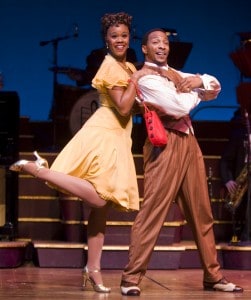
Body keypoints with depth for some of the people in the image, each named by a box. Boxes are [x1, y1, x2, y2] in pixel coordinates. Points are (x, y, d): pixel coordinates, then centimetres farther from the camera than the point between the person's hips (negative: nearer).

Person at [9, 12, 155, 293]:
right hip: (103, 135, -9)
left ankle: (93, 269, 8)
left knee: (102, 204, 6)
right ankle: (37, 169, -15)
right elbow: (123, 108, -17)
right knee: (98, 198, -22)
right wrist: (136, 79, -16)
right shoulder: (111, 68, -11)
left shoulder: (127, 67, 17)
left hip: (115, 138, 9)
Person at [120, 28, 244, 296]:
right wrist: (196, 92, 2)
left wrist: (199, 80, 0)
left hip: (189, 143, 8)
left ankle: (213, 276, 17)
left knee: (201, 212, 10)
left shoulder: (174, 74, 20)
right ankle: (132, 277, -10)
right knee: (152, 210, -13)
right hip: (165, 144, -8)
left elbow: (215, 87, 21)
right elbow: (178, 106, -18)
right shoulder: (145, 78, -6)